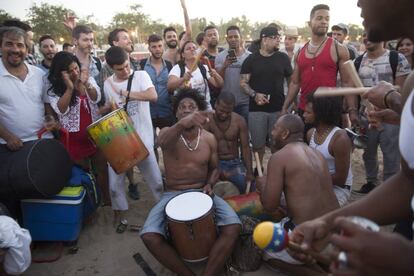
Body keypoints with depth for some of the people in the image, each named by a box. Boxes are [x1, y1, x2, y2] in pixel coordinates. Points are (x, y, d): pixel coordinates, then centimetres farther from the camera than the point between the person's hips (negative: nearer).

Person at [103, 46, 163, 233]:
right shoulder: (108, 84, 5)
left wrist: (124, 93, -20)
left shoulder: (141, 75, -4)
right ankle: (120, 215, 28)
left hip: (141, 137, -2)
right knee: (115, 181, 7)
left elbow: (153, 96, -23)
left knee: (155, 179, 4)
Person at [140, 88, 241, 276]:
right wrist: (181, 124, -57)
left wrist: (209, 184, -9)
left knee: (233, 226, -24)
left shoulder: (209, 138, 1)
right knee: (149, 236, -25)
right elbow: (163, 142, -35)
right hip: (173, 194, -1)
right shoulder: (168, 132, -8)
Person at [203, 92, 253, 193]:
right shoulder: (207, 121, -10)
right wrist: (217, 170, -27)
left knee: (246, 183, -22)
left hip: (235, 162, 2)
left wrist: (249, 172, -12)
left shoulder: (239, 121, -2)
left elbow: (245, 147, -1)